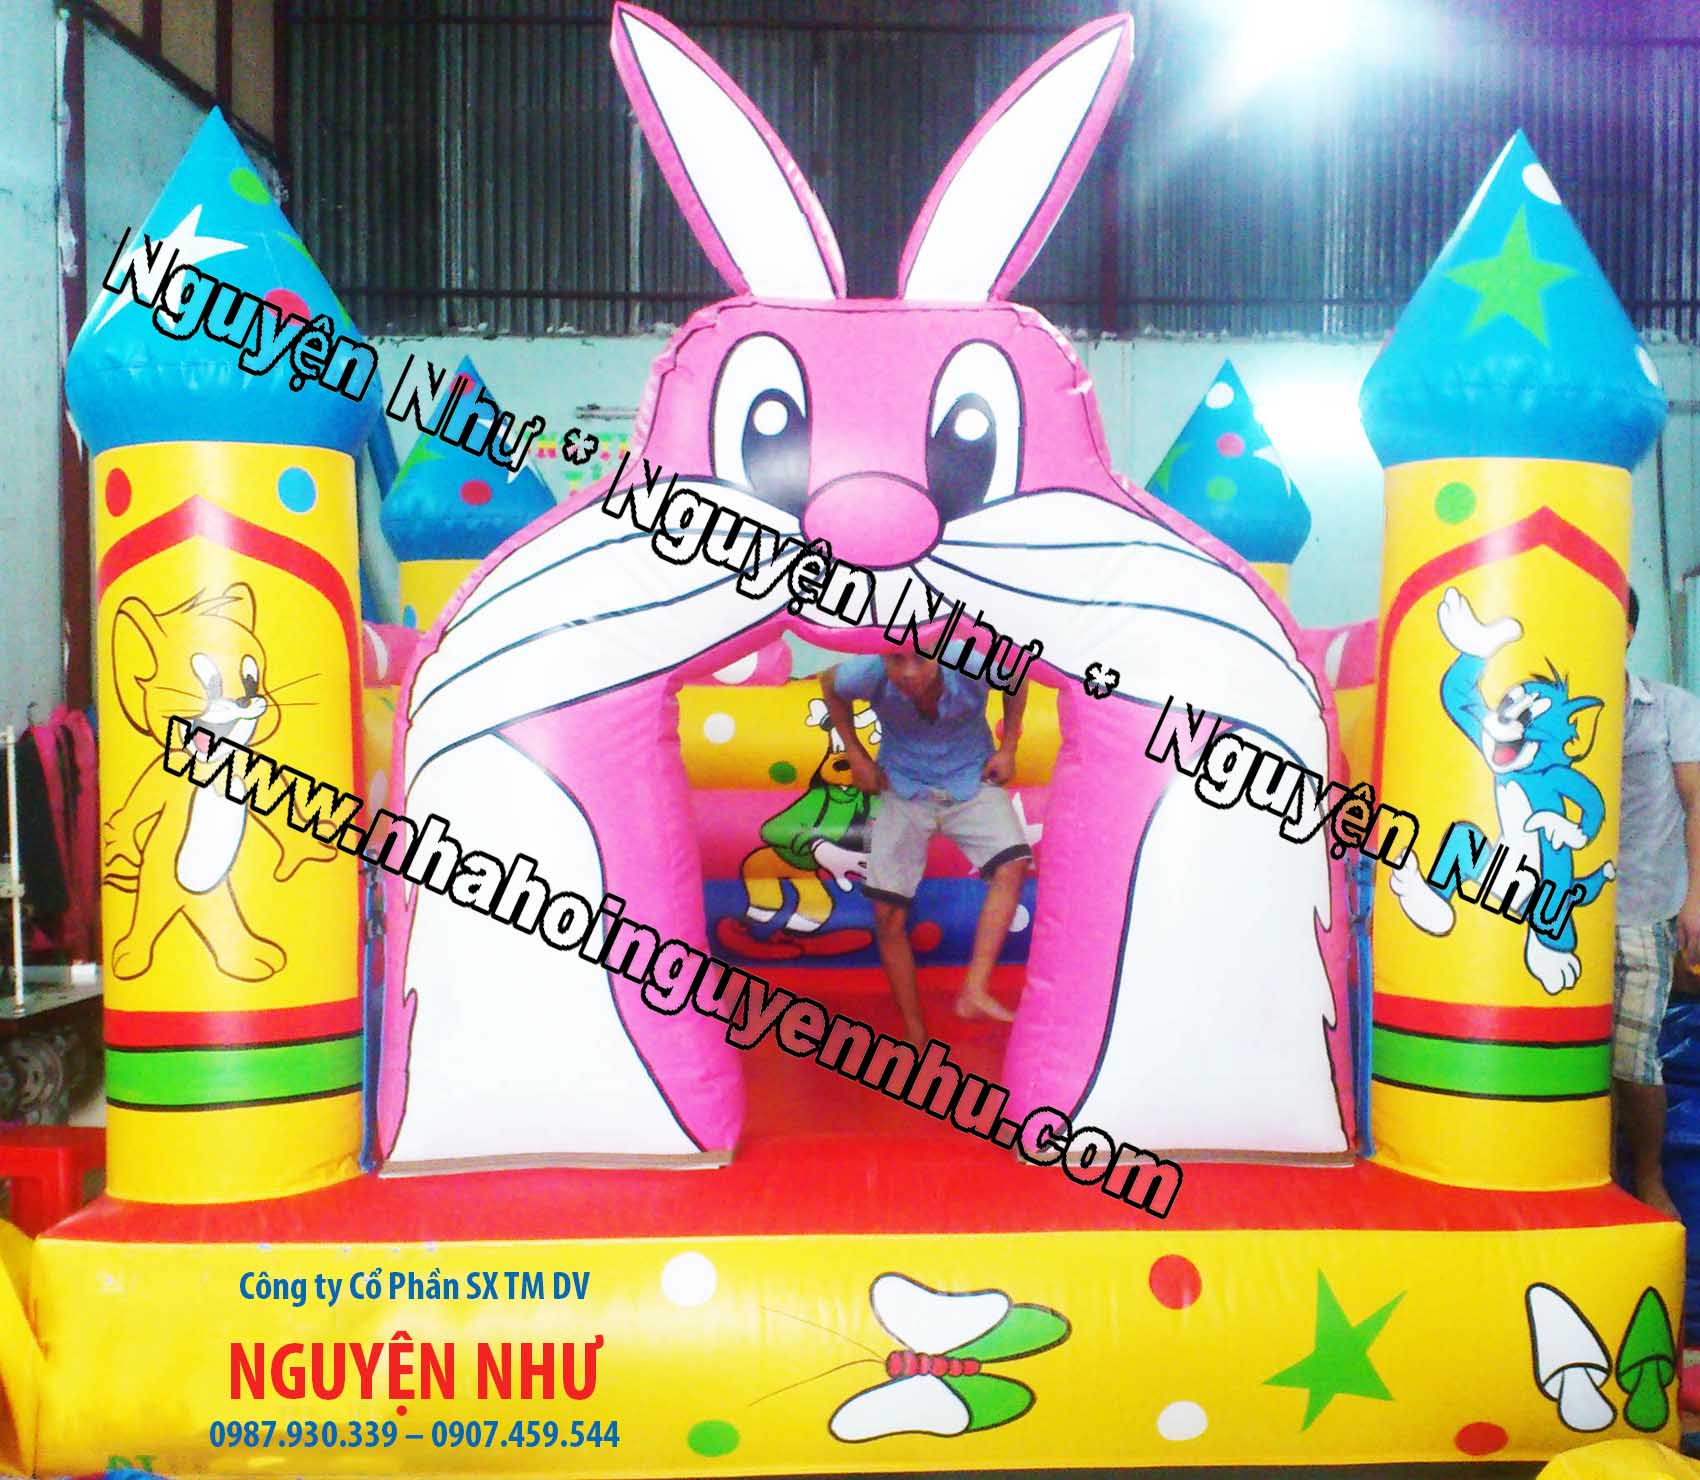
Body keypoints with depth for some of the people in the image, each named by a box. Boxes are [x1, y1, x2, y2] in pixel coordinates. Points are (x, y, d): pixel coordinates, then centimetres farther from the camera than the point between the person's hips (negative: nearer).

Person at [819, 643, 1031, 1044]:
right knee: (888, 916, -4)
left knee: (1013, 862, -30)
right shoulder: (868, 674, -25)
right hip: (904, 789, 1)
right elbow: (829, 684, 1)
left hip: (971, 781, -1)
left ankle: (974, 991, -28)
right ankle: (916, 1038, 10)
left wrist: (1008, 747, -4)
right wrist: (856, 755, 0)